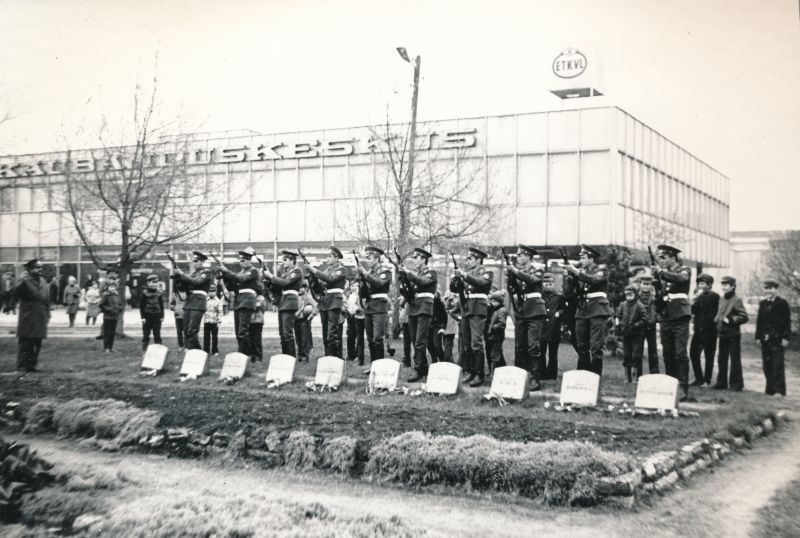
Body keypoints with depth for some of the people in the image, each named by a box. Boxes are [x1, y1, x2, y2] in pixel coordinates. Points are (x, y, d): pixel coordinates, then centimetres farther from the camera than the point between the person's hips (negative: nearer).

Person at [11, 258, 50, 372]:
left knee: (37, 344, 9)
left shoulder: (43, 282, 12)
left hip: (40, 319, 6)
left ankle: (32, 365, 18)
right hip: (27, 319, -6)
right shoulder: (25, 281, -8)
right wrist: (21, 282, -32)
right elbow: (13, 294, -20)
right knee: (25, 343, -3)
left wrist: (47, 315, 12)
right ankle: (22, 367, 2)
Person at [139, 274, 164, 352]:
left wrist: (162, 316, 8)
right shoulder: (144, 293, -3)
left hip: (157, 316, 3)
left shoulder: (159, 293, 7)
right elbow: (141, 305, -2)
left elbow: (161, 305, 13)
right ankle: (144, 350, 8)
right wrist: (142, 317, -7)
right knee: (146, 335, 3)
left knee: (157, 335, 6)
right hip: (147, 316, -3)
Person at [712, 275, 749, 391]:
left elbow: (744, 317, -17)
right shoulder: (721, 299, 12)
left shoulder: (737, 300, -11)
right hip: (722, 334, 7)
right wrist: (716, 319, 7)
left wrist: (730, 320, -18)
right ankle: (722, 382, 20)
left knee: (735, 360, 1)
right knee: (722, 359, 12)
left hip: (733, 335, -7)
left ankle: (736, 384, 9)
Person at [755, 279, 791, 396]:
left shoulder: (782, 303, -2)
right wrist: (758, 337, 9)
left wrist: (786, 337, -10)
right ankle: (770, 389, 13)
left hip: (777, 339, -5)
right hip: (765, 339, 5)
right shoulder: (763, 303, 13)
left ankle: (779, 390, -2)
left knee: (777, 365, -7)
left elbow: (787, 321, -4)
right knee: (767, 365, 6)